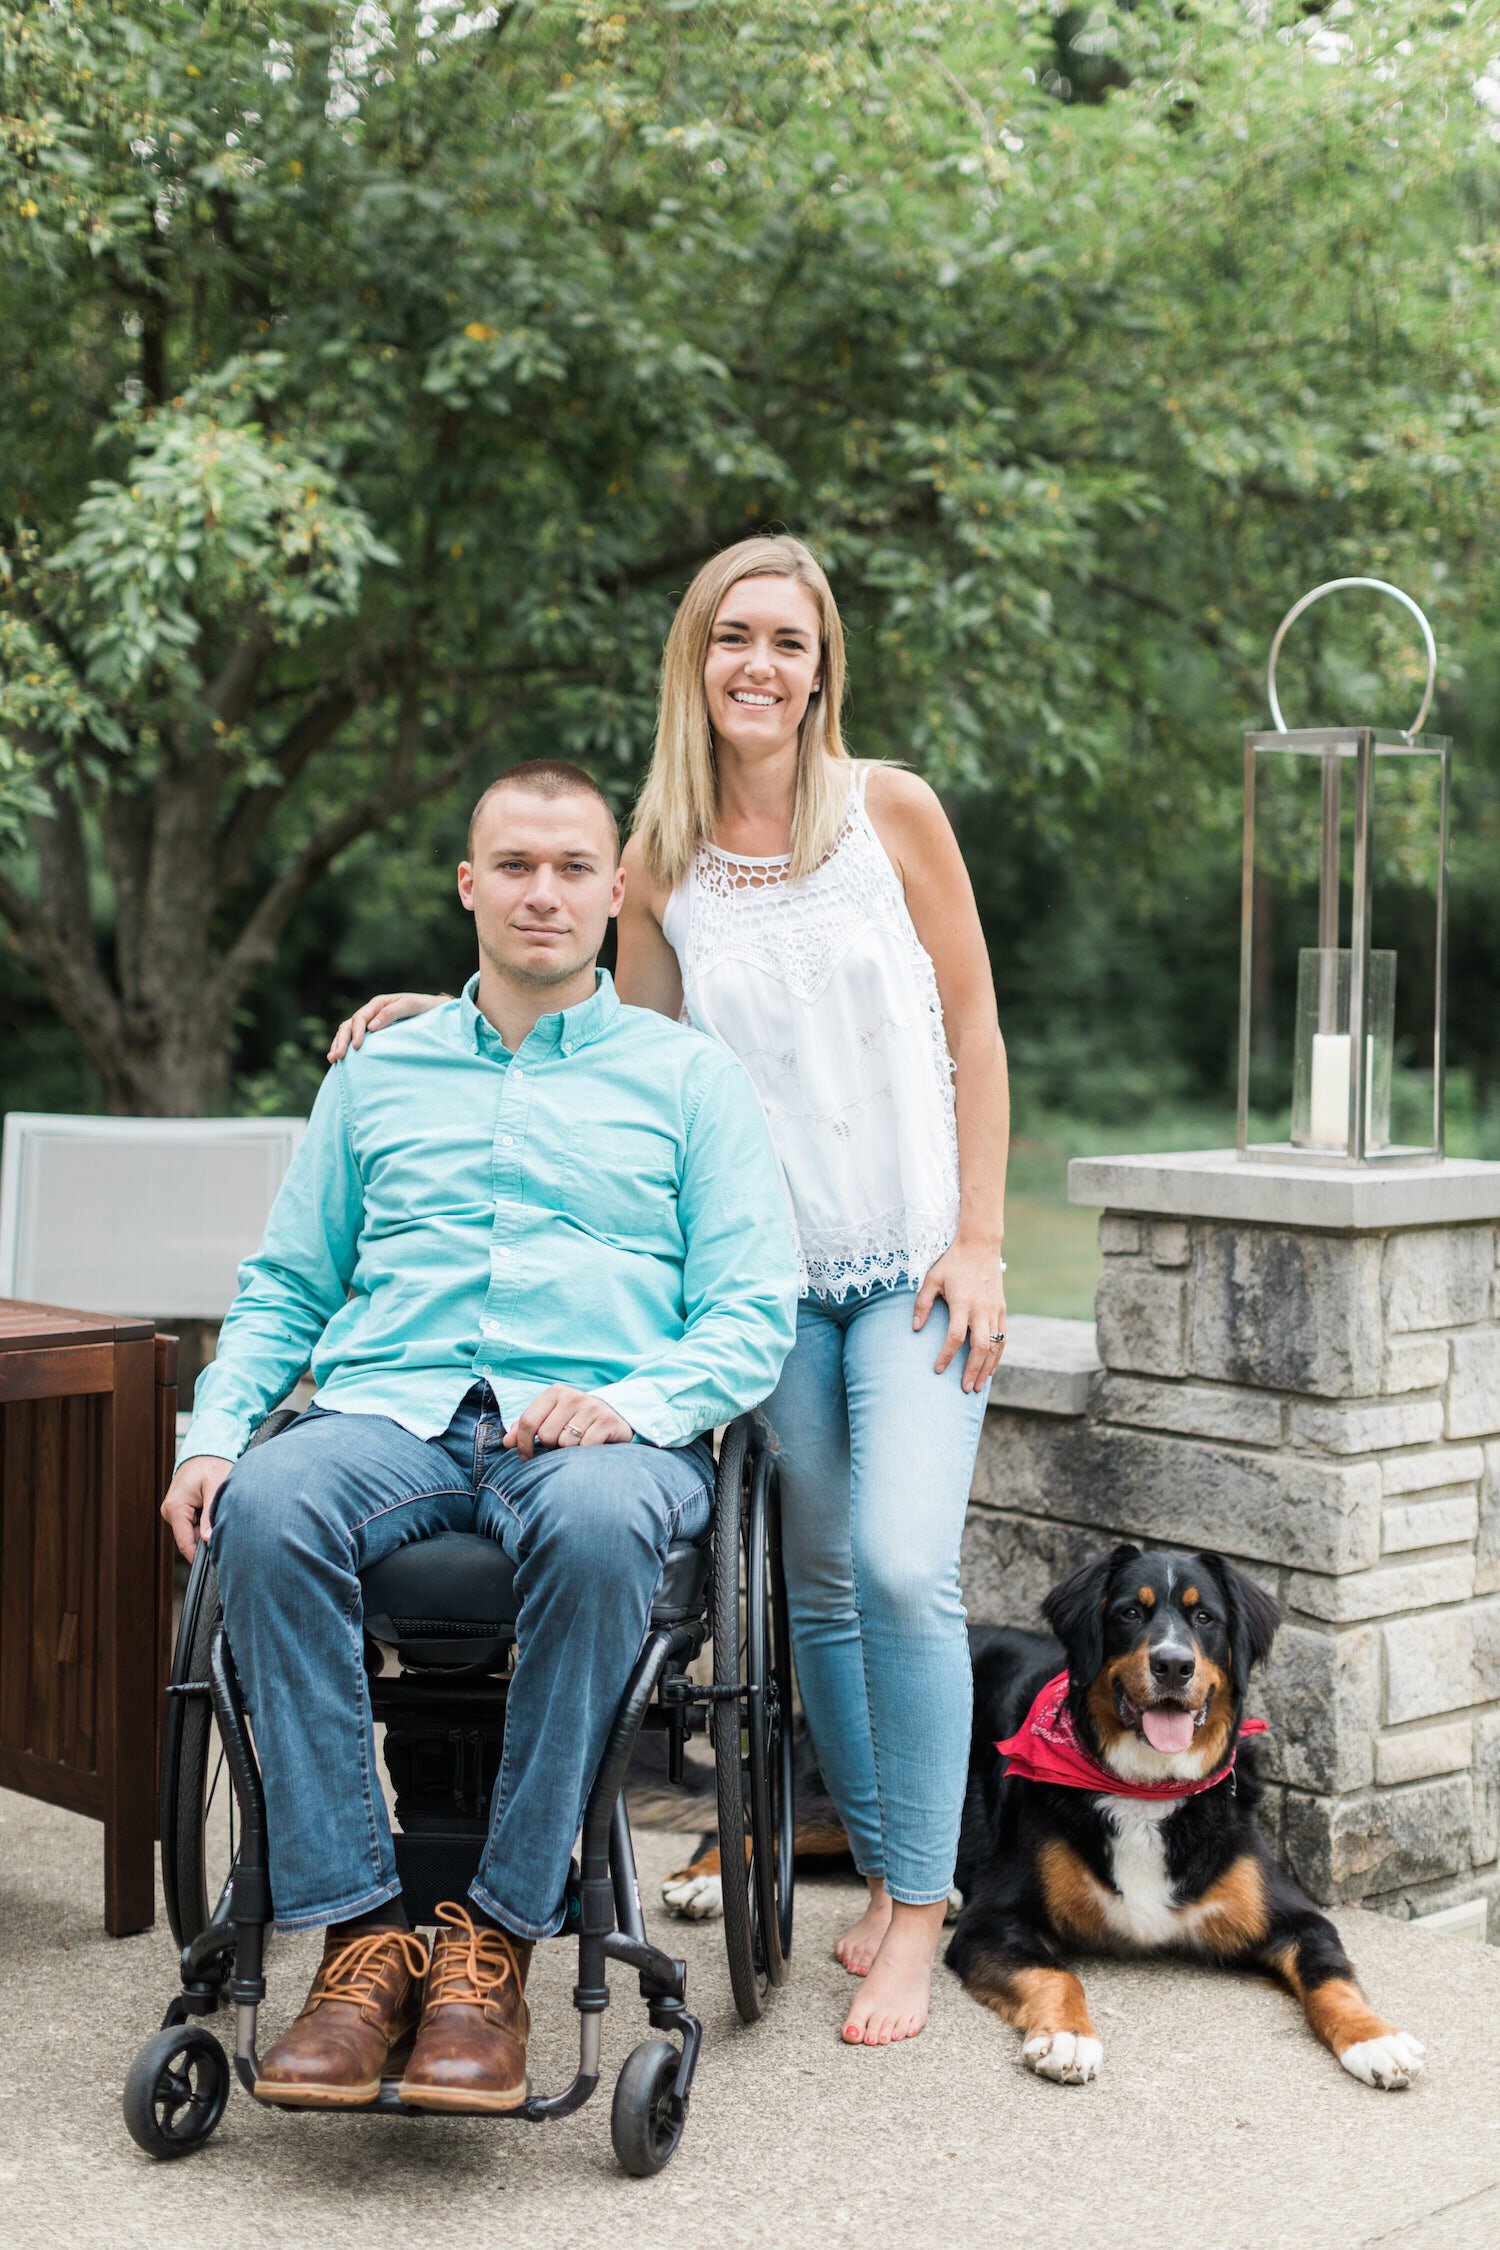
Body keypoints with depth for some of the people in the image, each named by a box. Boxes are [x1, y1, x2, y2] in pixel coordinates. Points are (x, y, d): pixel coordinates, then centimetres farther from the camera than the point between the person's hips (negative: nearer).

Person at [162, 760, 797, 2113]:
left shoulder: (689, 1076, 16)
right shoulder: (376, 1075, 25)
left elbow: (755, 1308, 7)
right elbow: (284, 1290, 22)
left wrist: (636, 1403, -14)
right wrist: (213, 1431, 2)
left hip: (602, 1424, -2)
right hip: (390, 1408, 2)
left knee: (598, 1529, -39)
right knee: (265, 1509, -33)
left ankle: (497, 1940, -27)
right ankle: (362, 1935, -28)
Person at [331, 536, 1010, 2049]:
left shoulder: (893, 812, -1)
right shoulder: (657, 864, 4)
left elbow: (972, 1032, 1)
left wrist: (978, 1242, -5)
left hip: (916, 1261, -2)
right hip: (772, 1276, 2)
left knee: (904, 1569, -14)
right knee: (822, 1583, 7)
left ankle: (918, 1917, -1)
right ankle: (887, 1875, 24)